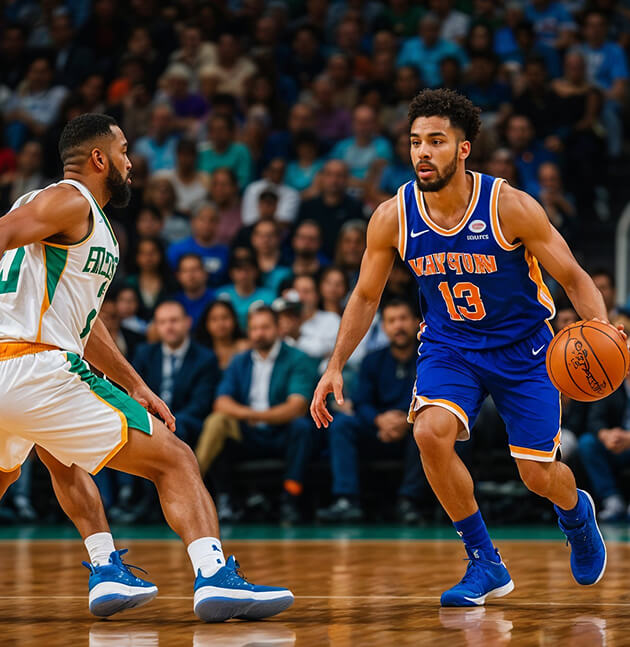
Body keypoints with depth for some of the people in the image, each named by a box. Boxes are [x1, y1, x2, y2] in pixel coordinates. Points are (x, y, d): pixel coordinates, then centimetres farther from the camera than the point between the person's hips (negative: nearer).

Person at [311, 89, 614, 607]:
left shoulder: (509, 206, -22)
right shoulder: (393, 218, -13)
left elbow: (575, 278, -15)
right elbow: (366, 297, 3)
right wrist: (336, 365, -4)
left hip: (523, 347, -2)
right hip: (449, 345, 2)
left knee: (539, 476, -2)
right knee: (431, 433, -27)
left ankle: (576, 513, 40)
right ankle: (486, 564, -8)